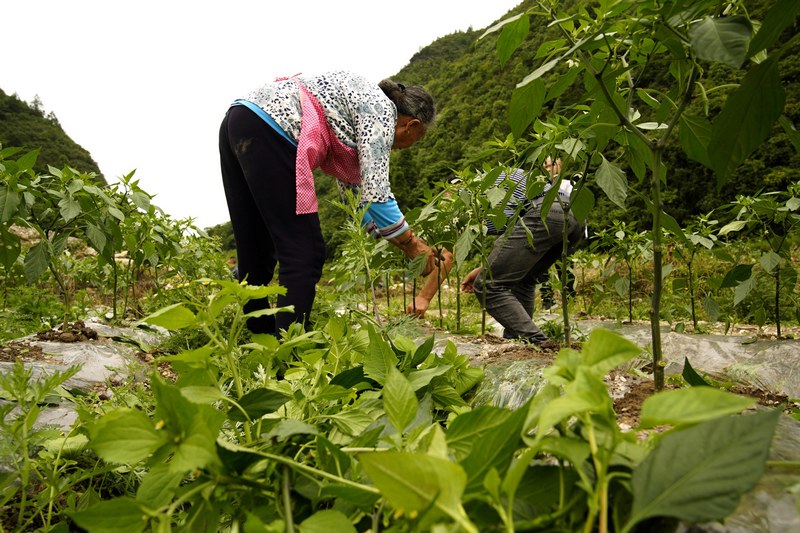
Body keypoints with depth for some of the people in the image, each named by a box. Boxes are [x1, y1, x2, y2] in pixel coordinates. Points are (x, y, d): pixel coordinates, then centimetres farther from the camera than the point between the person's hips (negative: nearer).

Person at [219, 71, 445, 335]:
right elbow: (375, 194, -9)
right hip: (266, 131, -10)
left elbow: (354, 189, 30)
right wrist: (413, 245, 5)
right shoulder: (381, 110, 1)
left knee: (256, 252, 13)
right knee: (305, 252, -7)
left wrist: (402, 243, 30)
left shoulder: (361, 101, 27)